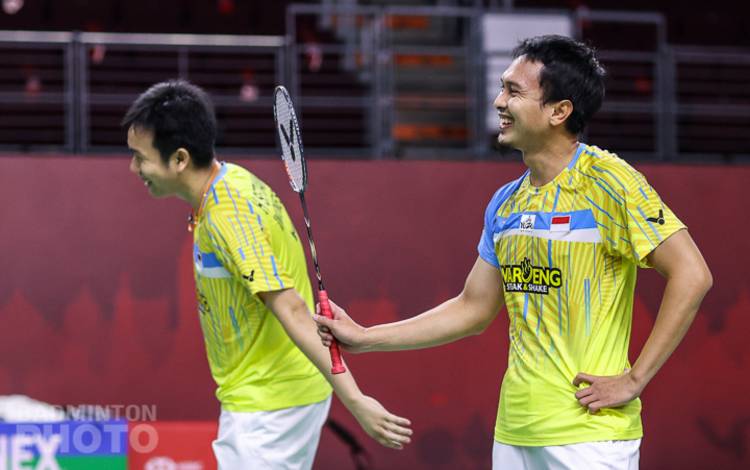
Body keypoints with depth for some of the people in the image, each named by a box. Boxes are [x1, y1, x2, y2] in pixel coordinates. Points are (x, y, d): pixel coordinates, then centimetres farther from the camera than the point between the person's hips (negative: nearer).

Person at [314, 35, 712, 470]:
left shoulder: (606, 180, -11)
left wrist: (634, 380, -16)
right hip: (515, 432, 7)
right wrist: (364, 338, 14)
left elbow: (692, 275, -16)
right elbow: (473, 309, 18)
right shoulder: (505, 202, 10)